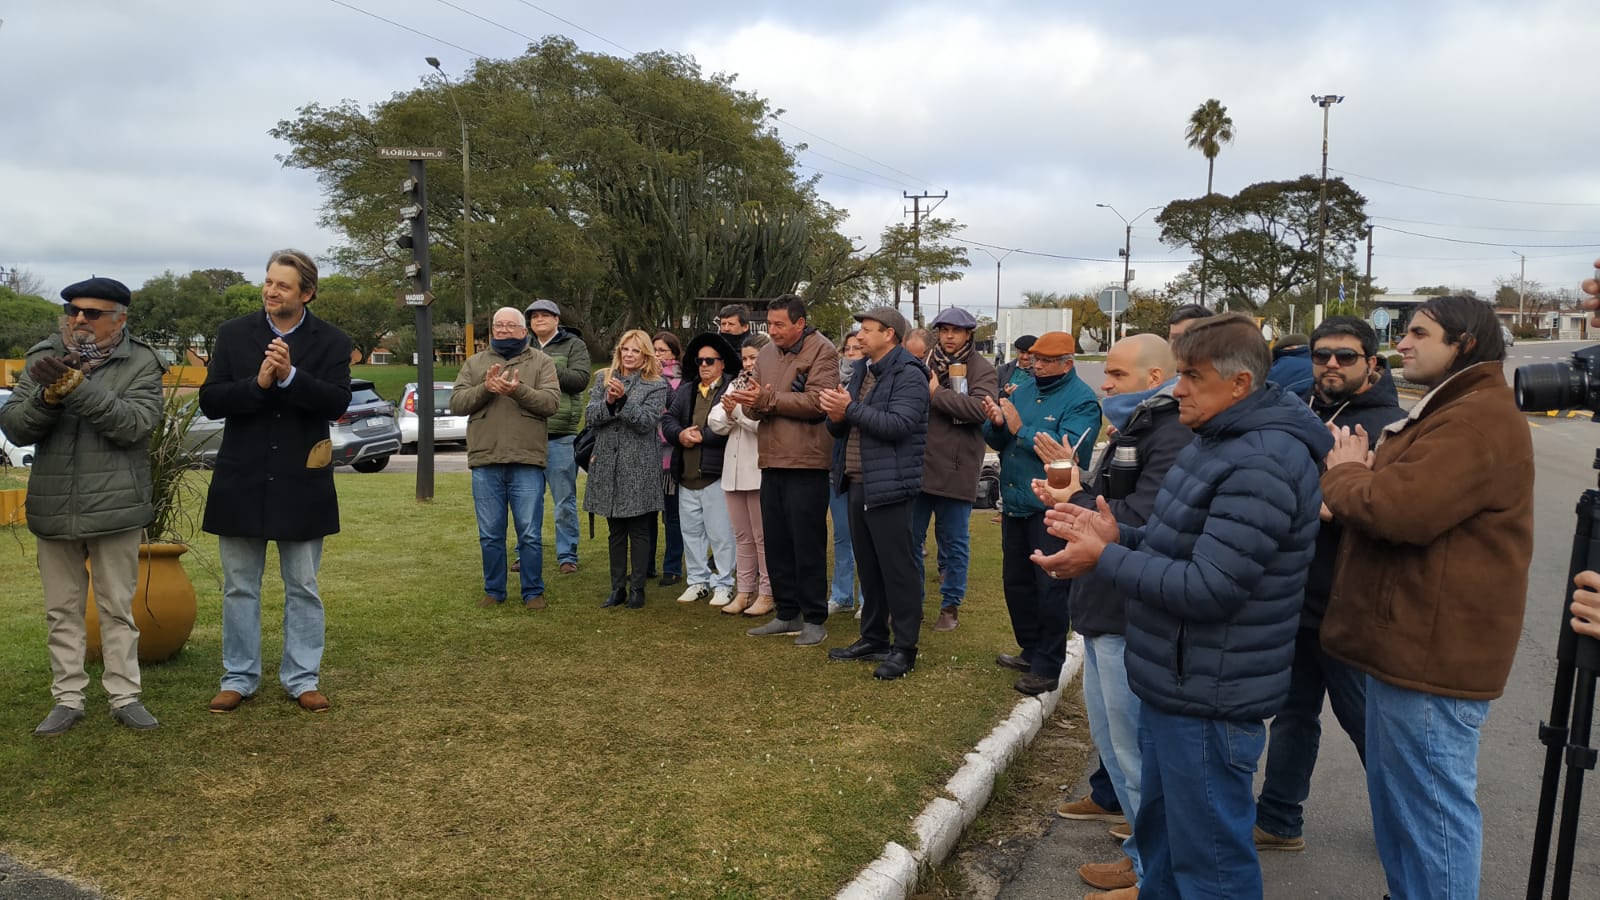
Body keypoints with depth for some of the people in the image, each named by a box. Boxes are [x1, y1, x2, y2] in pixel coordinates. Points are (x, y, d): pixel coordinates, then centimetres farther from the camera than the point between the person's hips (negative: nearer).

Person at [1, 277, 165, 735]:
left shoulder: (141, 363, -2)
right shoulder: (43, 359, 6)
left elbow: (136, 422, -16)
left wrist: (75, 385, -22)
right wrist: (49, 395, -17)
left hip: (114, 506, -3)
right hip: (53, 507, 3)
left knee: (117, 608, 6)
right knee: (62, 610, 11)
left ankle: (125, 696, 15)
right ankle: (68, 698, 20)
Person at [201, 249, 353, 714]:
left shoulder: (331, 341, -2)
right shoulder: (234, 334, 3)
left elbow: (337, 403, -13)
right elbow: (210, 401, -4)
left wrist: (290, 375, -26)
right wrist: (257, 383, -19)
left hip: (301, 485, -1)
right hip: (241, 482, 2)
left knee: (303, 588, 8)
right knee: (240, 587, 11)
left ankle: (303, 678, 19)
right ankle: (239, 677, 23)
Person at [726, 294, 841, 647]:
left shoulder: (822, 351, -7)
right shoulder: (766, 353, 14)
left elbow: (816, 401, -18)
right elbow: (757, 408, 12)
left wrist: (767, 399, -16)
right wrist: (751, 403, -12)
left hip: (806, 462, -7)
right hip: (772, 461, 7)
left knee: (807, 544, 0)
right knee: (776, 543, 12)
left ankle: (814, 619, 11)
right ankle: (787, 614, 24)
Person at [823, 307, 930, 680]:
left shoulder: (908, 375, -10)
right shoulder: (861, 370, 16)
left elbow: (899, 425, -23)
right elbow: (839, 427, 16)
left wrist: (851, 408, -21)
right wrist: (836, 417, -7)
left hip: (888, 486, -9)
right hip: (857, 482, 9)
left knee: (897, 568, -3)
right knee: (868, 566, 16)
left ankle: (904, 648, 5)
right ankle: (873, 638, 26)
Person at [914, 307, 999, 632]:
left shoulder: (982, 370, -2)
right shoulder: (924, 365, 7)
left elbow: (981, 408, -19)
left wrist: (936, 394, -16)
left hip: (956, 470, -3)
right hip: (917, 466, 3)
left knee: (953, 543, 9)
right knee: (910, 538, 11)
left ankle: (951, 605, 22)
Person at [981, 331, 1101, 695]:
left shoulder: (1081, 400, -12)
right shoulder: (1025, 390, 9)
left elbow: (1069, 451, -25)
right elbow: (997, 441, 9)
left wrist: (1021, 429, -24)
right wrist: (996, 423, -13)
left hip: (1051, 509, -8)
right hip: (1015, 503, 8)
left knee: (1050, 587, 1)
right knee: (1016, 580, 18)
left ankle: (1047, 667, 11)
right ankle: (1031, 650, 34)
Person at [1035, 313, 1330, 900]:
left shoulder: (1261, 466, -24)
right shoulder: (1219, 440, 11)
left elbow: (1207, 588, -27)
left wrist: (1104, 559, -20)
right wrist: (1119, 536, 2)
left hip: (1207, 701, -10)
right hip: (1173, 684, 10)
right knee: (1160, 827, 25)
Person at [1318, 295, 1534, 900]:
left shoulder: (1479, 419, -18)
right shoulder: (1448, 412, 19)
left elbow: (1401, 509, -29)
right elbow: (1401, 499, 21)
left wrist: (1342, 475, -8)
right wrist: (1357, 475, -1)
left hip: (1432, 653, -11)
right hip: (1407, 643, 11)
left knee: (1431, 806, 0)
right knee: (1395, 798, 21)